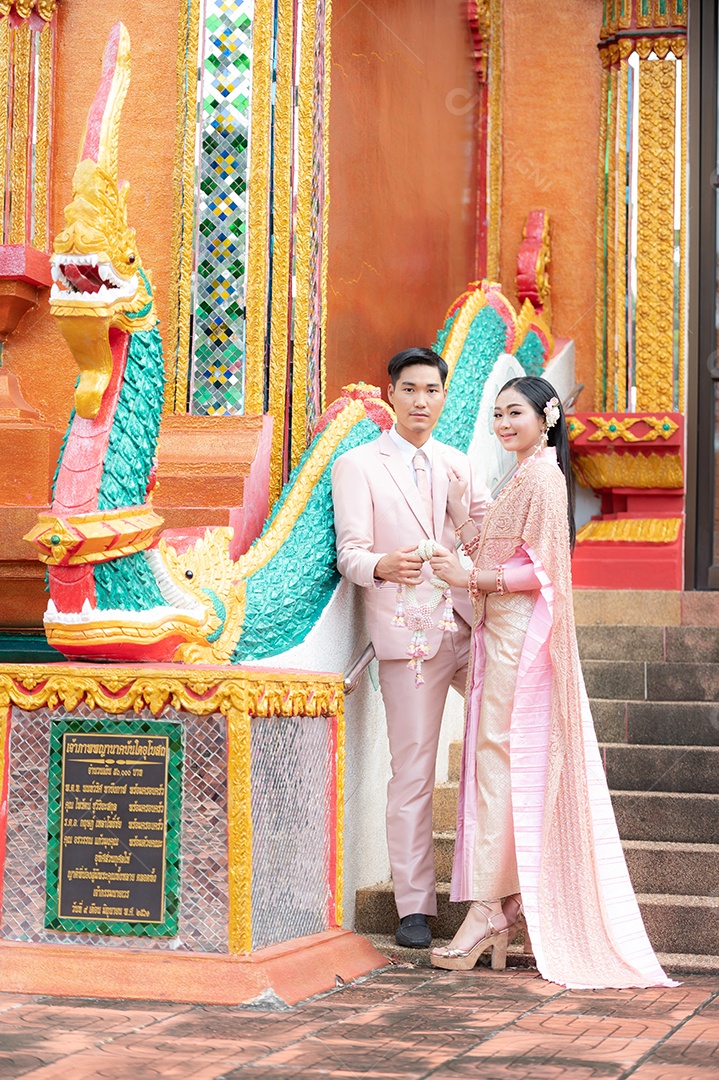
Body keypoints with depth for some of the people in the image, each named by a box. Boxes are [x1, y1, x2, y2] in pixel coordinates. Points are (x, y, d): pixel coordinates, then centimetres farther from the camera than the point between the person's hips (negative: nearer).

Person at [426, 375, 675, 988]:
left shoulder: (542, 478, -11)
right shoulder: (526, 479, 21)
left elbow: (541, 571, -17)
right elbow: (492, 558, 18)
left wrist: (470, 578, -19)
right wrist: (458, 510, 11)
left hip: (519, 636, -10)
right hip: (503, 634, 10)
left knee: (499, 759, -11)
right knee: (518, 766, 8)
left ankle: (487, 908, -12)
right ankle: (516, 903, 11)